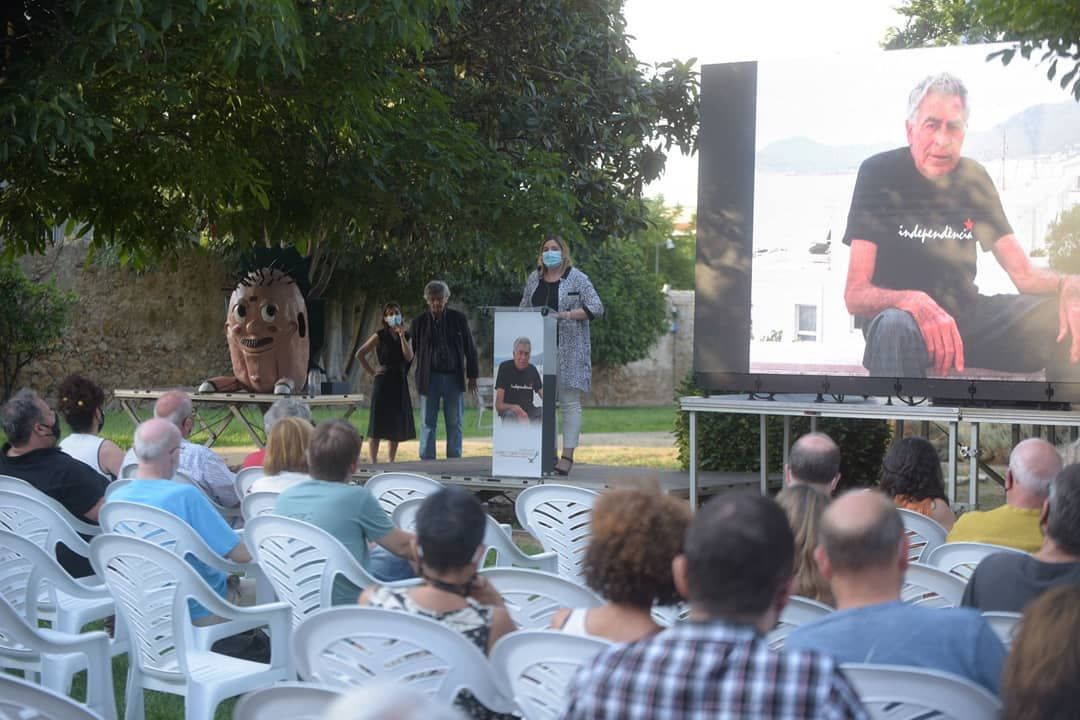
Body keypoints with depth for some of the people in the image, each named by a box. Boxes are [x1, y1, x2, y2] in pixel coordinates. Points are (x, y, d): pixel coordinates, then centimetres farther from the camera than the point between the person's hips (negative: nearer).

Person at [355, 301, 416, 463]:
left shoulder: (406, 336, 10)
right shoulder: (380, 336, -4)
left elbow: (409, 357, -6)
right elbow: (359, 354, -7)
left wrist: (402, 336, -12)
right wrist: (371, 372, -8)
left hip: (400, 383, 5)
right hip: (383, 382, -5)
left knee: (398, 425, 6)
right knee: (378, 425, -5)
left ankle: (391, 462, 15)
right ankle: (373, 462, -3)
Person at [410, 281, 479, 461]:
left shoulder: (459, 319, 3)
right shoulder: (419, 322, 2)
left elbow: (470, 349, 7)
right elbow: (409, 350, 8)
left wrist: (472, 376, 5)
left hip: (454, 377, 1)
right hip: (429, 378, -1)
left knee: (454, 423, 5)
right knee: (427, 423, 1)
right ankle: (427, 461, 6)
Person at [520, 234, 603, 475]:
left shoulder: (577, 279, 0)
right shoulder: (533, 279, 15)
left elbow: (596, 307, -5)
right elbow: (524, 308, 21)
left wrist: (566, 315, -15)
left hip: (568, 350, -5)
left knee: (569, 402, -4)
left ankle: (567, 455, -5)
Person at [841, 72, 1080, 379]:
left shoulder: (973, 178, 6)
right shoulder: (879, 174, -8)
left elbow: (1024, 273, 4)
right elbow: (855, 295, -15)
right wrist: (914, 303, -37)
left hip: (968, 314, 5)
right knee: (894, 326, -42)